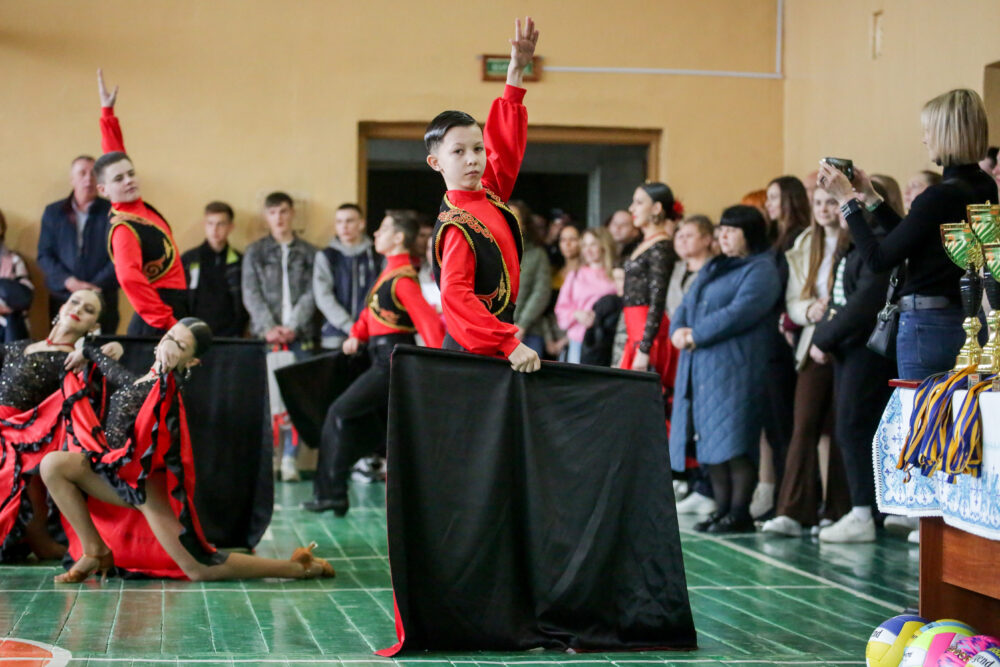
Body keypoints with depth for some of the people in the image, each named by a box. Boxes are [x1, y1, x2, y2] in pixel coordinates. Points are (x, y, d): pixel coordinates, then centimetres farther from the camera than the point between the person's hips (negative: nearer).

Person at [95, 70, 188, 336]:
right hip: (154, 326, -9)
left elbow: (114, 157, 26)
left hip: (172, 312, 9)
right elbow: (129, 276, -33)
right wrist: (167, 323, -31)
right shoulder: (124, 229, -16)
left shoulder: (137, 206, 11)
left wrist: (108, 112, 29)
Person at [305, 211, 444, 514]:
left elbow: (429, 321, -25)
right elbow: (373, 310, 18)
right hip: (386, 359, 10)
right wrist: (357, 335, 1)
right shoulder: (390, 271, 12)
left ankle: (331, 493, -5)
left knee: (341, 413, -8)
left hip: (392, 360, -10)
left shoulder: (403, 279, -18)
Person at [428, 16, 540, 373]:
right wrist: (510, 344, -34)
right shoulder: (457, 227, -17)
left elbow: (504, 141, 19)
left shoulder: (488, 193, 7)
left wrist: (517, 70, 15)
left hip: (495, 346, 8)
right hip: (473, 354, -8)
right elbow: (455, 296, -28)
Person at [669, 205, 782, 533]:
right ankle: (722, 509, 10)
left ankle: (739, 513, -8)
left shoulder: (761, 270, -4)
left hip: (734, 367, -8)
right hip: (700, 368, 8)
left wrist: (696, 334, -14)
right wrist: (679, 331, -2)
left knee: (733, 442, -11)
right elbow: (685, 306, 20)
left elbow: (740, 313, -17)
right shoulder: (712, 269, 24)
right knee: (709, 442, 6)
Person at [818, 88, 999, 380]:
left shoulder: (940, 196, -19)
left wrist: (848, 200, -7)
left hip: (928, 325, -8)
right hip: (969, 320, 8)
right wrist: (870, 197, 20)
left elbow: (878, 260, -15)